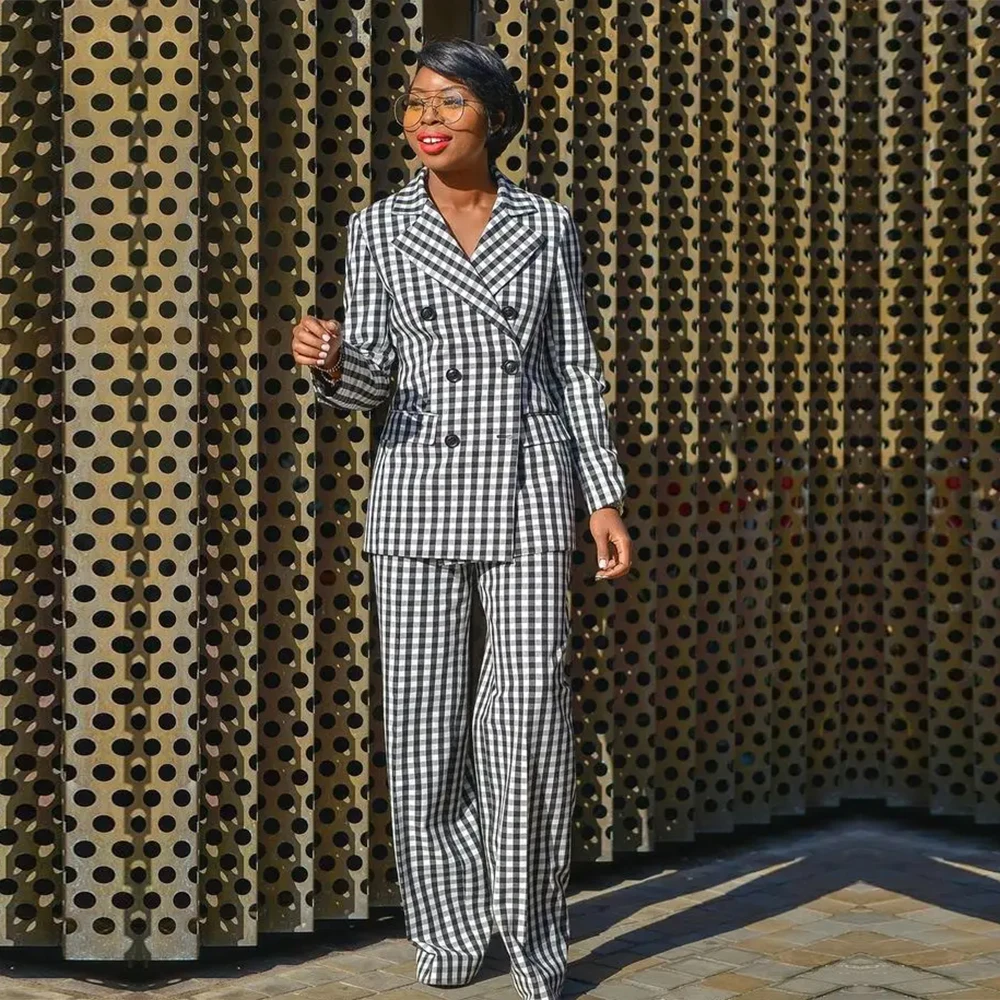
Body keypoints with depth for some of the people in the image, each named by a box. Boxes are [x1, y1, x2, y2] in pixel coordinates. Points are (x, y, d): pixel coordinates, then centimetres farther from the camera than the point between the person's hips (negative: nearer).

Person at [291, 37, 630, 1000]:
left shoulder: (547, 225, 6)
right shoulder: (378, 227, 5)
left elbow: (574, 369, 8)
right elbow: (372, 381, 3)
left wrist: (605, 499, 2)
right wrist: (328, 362, -20)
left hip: (526, 494, 0)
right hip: (419, 493, 1)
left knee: (530, 719, -5)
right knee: (424, 722, 2)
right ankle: (448, 922, 20)